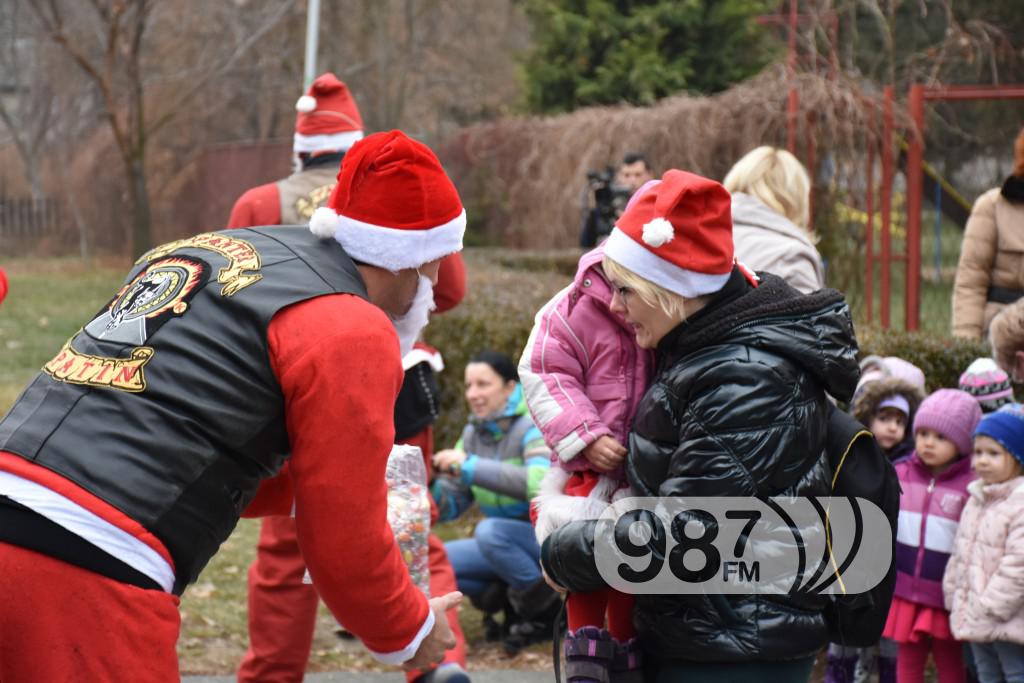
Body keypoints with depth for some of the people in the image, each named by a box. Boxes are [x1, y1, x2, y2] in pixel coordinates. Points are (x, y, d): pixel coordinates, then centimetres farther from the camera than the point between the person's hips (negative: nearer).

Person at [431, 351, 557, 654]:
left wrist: (471, 466, -35)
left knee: (490, 531, -33)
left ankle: (545, 613, -13)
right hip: (506, 547, 7)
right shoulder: (474, 433, 5)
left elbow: (542, 484, -36)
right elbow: (449, 504, 6)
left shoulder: (532, 427, -16)